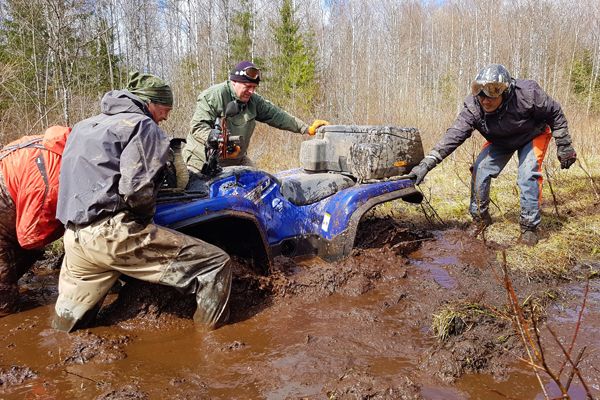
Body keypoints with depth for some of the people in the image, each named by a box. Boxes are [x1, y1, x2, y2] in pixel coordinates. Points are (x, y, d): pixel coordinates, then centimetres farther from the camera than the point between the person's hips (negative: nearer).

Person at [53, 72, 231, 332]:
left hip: (73, 237, 9)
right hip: (113, 233, -9)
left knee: (66, 324, 30)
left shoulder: (84, 126, 24)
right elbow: (137, 190, -17)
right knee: (216, 264, -9)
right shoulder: (141, 125, -2)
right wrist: (146, 218, 3)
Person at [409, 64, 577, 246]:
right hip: (500, 141, 3)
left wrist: (564, 146, -13)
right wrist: (427, 163, -48)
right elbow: (454, 135, -37)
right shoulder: (473, 108, -30)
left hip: (533, 136, -3)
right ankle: (480, 218, 9)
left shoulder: (527, 94, -35)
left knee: (528, 177, -21)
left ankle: (529, 226, -3)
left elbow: (555, 113, -19)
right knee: (480, 171, -11)